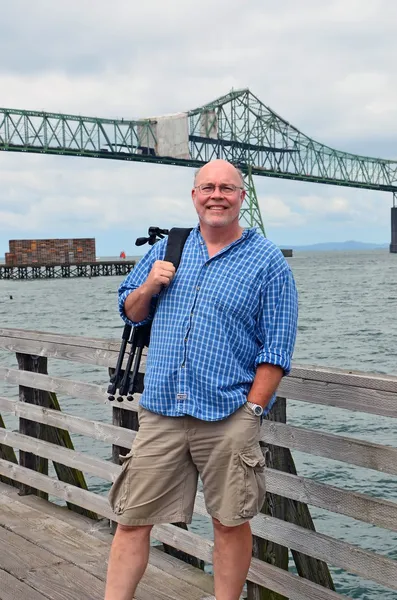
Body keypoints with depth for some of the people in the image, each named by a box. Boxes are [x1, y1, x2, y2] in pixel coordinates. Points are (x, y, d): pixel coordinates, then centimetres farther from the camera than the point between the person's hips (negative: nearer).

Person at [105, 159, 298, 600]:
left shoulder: (267, 261, 0)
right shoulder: (167, 249, 12)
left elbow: (276, 348, -3)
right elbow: (130, 312, 20)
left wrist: (253, 410, -10)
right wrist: (149, 287, -1)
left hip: (228, 417, -3)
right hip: (161, 411, 3)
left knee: (230, 522, 8)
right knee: (132, 520, 5)